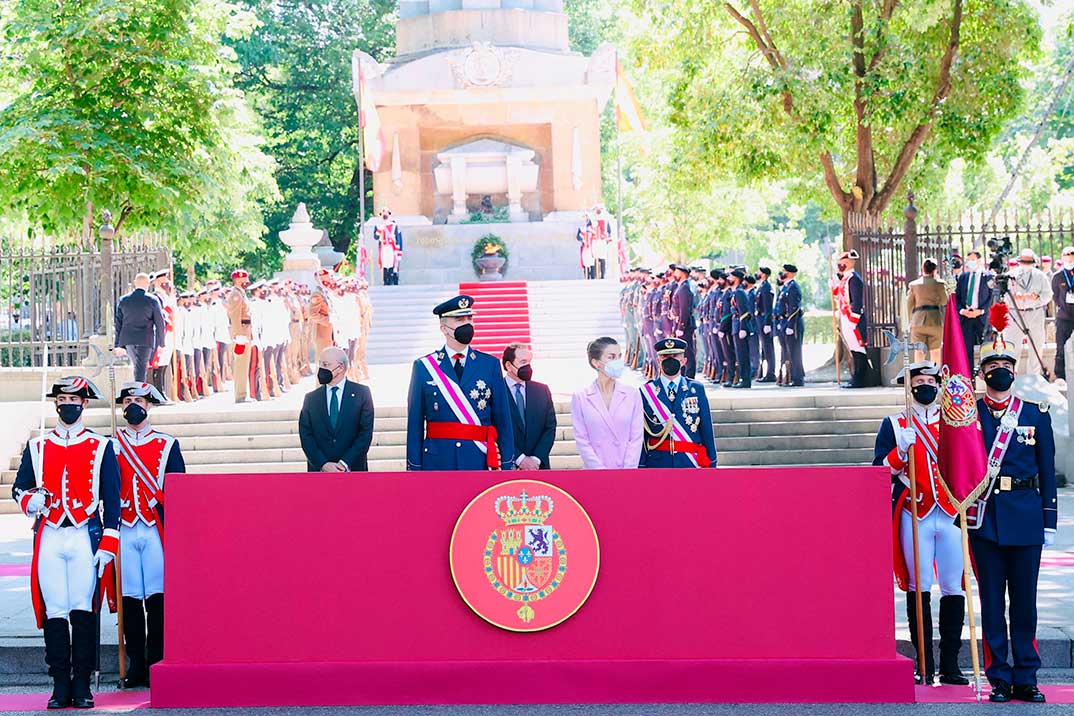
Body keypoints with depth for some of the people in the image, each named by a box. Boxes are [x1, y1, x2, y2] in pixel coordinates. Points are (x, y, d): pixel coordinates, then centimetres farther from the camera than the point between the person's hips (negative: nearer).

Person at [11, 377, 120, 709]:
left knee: (83, 611, -6)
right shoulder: (37, 446, 14)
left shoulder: (101, 447, 8)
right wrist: (29, 501, -7)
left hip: (85, 537, -2)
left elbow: (112, 498, 5)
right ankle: (61, 686, 5)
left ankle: (82, 685, 0)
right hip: (50, 538, 2)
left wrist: (108, 544, -3)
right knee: (54, 612, 0)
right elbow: (19, 486, 18)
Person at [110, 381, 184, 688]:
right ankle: (136, 665, 8)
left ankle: (156, 663, 2)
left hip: (157, 530, -1)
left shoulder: (167, 445, 9)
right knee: (129, 598, 2)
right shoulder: (111, 445, 10)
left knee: (157, 597, -4)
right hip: (124, 531, 1)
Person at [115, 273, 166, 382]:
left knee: (139, 368, 20)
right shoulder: (152, 301, -4)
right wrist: (161, 343, 7)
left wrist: (119, 345, 13)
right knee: (140, 370, -5)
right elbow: (160, 323, -3)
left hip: (128, 340, 4)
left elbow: (118, 323, 9)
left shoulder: (123, 300, 6)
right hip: (145, 340, -4)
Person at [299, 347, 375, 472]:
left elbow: (366, 433, -2)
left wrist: (345, 463, -10)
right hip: (319, 470, 1)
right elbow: (305, 435, 4)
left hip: (353, 468, -1)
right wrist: (323, 464, -10)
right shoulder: (311, 398, 9)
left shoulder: (361, 393, 4)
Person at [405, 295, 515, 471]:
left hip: (481, 463, 1)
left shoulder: (490, 365, 8)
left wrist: (507, 466, 2)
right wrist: (414, 468, 0)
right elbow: (415, 424, 4)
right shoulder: (423, 367, 5)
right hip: (438, 463, -1)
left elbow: (503, 421, 7)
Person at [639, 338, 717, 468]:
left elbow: (707, 430, 7)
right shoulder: (647, 392, 4)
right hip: (657, 464, 0)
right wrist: (641, 467, -2)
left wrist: (711, 465, 4)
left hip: (691, 463, 0)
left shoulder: (696, 389, 7)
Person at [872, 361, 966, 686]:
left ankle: (950, 665, 6)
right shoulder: (894, 424, 8)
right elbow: (880, 470, 1)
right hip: (915, 517, -2)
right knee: (919, 590, -2)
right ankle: (924, 664, 5)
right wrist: (901, 450, -15)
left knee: (954, 589, -1)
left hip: (951, 515, 2)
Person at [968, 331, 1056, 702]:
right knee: (992, 600, 2)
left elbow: (1047, 469, 8)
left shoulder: (1036, 412, 7)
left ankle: (1026, 679, 11)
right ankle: (1000, 679, 8)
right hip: (984, 518, -1)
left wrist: (1049, 520, 4)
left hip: (1026, 516, 1)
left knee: (1025, 599, 5)